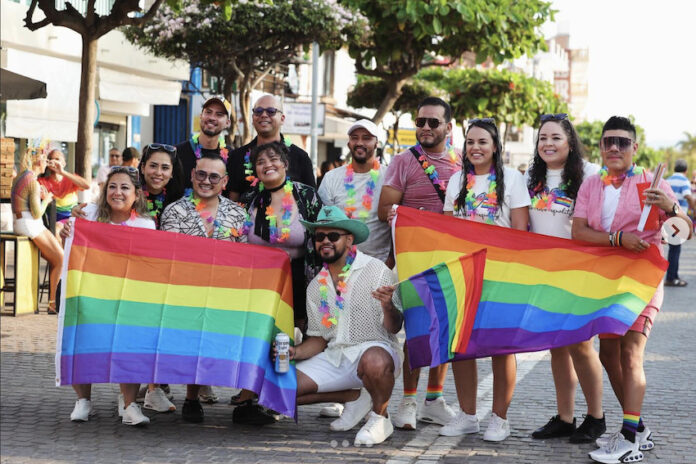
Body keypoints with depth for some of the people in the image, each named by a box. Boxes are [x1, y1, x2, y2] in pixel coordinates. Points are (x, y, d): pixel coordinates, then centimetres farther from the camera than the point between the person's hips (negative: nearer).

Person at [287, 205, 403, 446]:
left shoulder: (377, 271, -7)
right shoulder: (316, 287, 12)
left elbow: (394, 328, -10)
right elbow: (319, 338, 15)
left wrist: (387, 306, -33)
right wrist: (296, 352, -5)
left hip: (375, 347, -6)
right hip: (334, 358, 6)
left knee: (374, 362, -42)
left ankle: (380, 417, -10)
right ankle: (355, 396, 6)